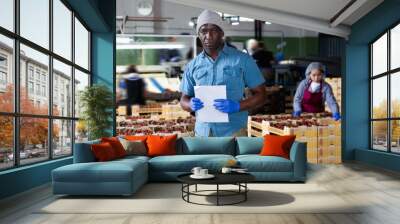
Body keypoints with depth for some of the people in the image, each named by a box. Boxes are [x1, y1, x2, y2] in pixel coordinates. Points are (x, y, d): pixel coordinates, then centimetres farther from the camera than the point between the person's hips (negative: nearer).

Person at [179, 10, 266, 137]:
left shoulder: (242, 60, -2)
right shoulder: (192, 66, 8)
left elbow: (260, 95, 0)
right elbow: (184, 100, 14)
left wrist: (237, 106, -18)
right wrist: (191, 105, -11)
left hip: (233, 132, -3)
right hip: (202, 133, 4)